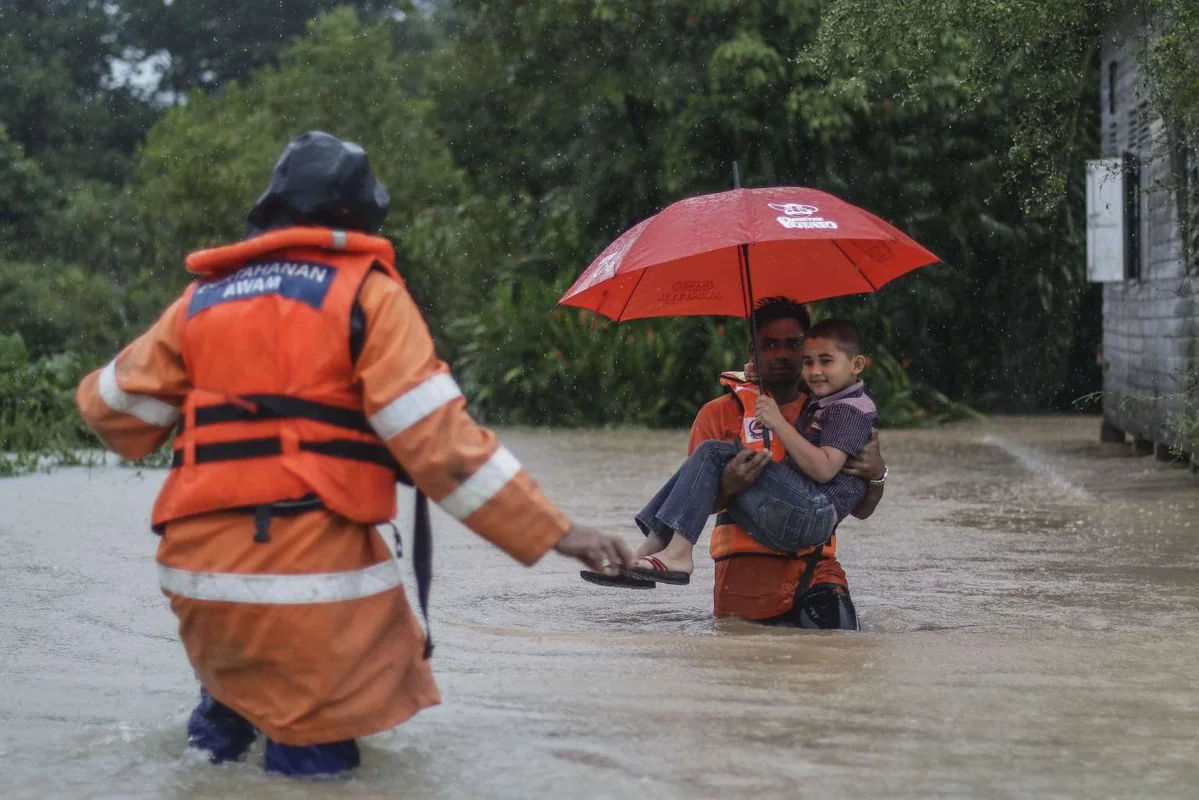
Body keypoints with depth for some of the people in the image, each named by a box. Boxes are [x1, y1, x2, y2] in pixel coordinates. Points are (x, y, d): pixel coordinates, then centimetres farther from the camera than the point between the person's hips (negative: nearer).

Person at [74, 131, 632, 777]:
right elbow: (437, 438, -10)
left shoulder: (204, 298, 13)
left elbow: (115, 409, 17)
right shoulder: (365, 293, -1)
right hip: (311, 583, -5)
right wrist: (552, 531, -8)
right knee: (318, 755, 4)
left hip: (199, 577, 6)